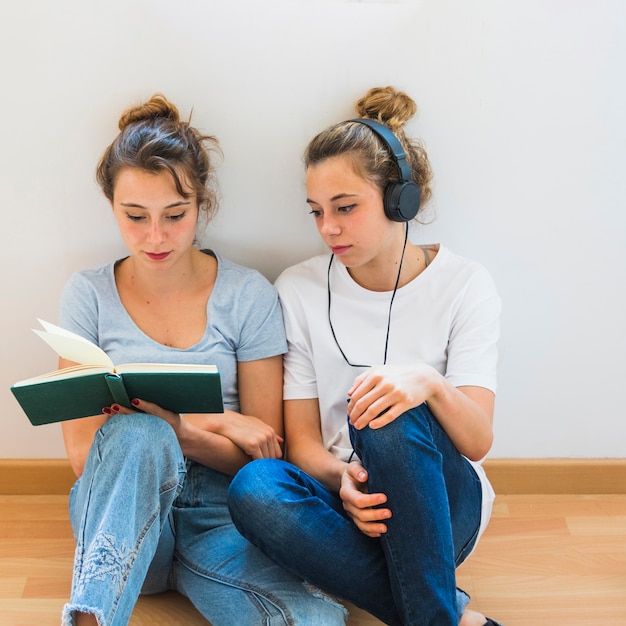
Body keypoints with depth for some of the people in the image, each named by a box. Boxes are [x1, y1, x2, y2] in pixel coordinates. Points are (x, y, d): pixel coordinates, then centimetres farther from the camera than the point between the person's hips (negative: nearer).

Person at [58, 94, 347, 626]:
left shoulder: (248, 295, 0)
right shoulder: (89, 294, 2)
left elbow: (266, 457, 2)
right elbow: (82, 452, -3)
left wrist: (169, 423, -16)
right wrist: (214, 424, -14)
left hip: (219, 513, 1)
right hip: (116, 512, 0)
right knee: (137, 435, -36)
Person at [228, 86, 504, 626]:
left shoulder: (465, 285, -4)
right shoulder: (299, 289, 0)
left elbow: (479, 441, -13)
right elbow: (302, 440, -1)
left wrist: (430, 384, -35)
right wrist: (342, 479, -24)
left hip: (440, 502, -2)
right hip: (341, 498, 2)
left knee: (390, 415, -34)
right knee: (254, 487, -32)